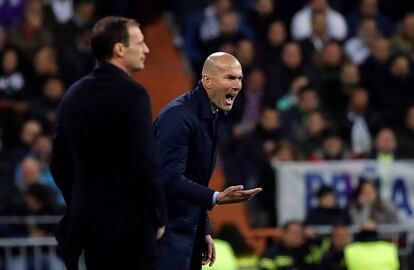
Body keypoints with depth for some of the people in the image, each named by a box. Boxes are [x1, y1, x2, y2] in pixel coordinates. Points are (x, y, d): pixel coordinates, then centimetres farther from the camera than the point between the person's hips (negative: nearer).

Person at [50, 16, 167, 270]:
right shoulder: (132, 94, -13)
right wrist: (158, 219, -7)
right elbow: (147, 164, -18)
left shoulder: (75, 94, 10)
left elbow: (59, 164, 15)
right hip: (128, 225, -7)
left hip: (86, 221, 8)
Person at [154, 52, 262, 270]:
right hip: (168, 231, -9)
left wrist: (204, 231, 15)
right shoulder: (178, 116, -18)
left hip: (189, 228, 9)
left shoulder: (216, 118, 10)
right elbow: (169, 178, -24)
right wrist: (217, 198, -31)